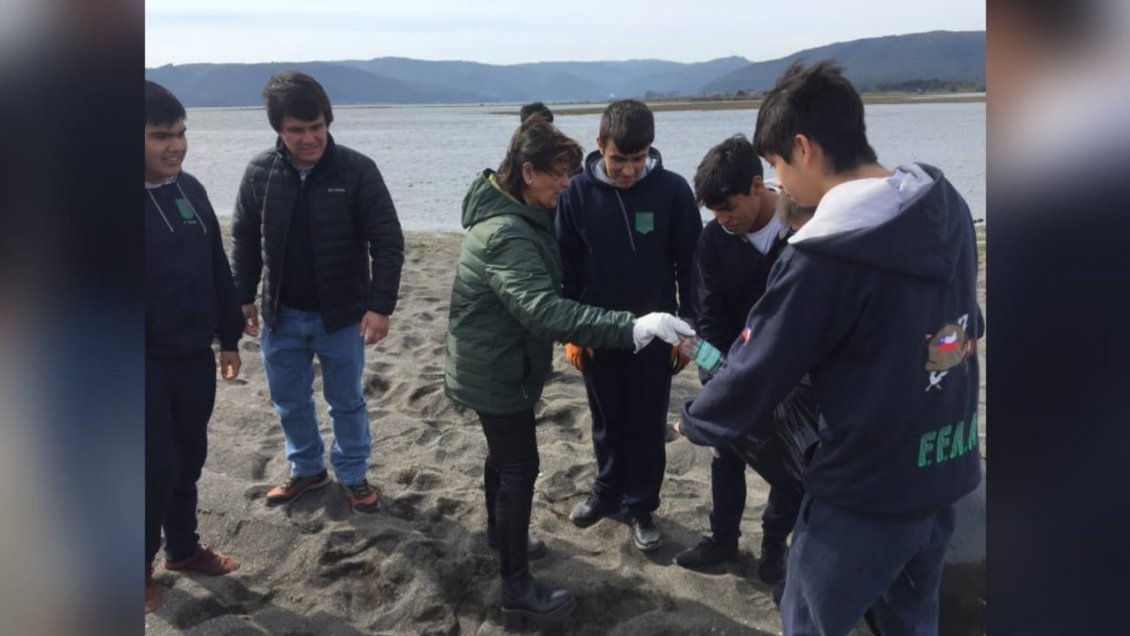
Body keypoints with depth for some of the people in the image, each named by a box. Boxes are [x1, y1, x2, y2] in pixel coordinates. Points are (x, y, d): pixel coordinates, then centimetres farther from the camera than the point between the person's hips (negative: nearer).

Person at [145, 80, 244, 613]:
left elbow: (217, 269, 12)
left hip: (194, 354, 6)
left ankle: (183, 548, 36)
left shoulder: (190, 189, 5)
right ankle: (142, 566, 22)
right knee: (156, 465, 1)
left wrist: (229, 338, 14)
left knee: (190, 456, 17)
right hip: (148, 362, -6)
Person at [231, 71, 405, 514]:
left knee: (346, 402, 12)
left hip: (342, 315, -3)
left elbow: (388, 242, -14)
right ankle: (307, 469, 37)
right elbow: (245, 239, 7)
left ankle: (353, 476, 31)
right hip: (282, 314, 3)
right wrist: (243, 297, 7)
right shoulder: (260, 172, -4)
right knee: (289, 402, 16)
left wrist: (380, 306, -20)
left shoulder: (357, 171, -14)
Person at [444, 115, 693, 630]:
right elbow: (544, 309, -43)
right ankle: (518, 594, 7)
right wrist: (630, 328, -51)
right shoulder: (506, 233, -30)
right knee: (520, 467, -3)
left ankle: (501, 532, 47)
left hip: (499, 362, 10)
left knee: (505, 453, 25)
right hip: (495, 370, -10)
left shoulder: (520, 215, 4)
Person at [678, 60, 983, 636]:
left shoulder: (824, 255, -23)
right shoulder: (947, 209, -1)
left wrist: (695, 422, 6)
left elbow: (758, 372, -14)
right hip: (946, 473, 7)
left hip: (866, 489, -7)